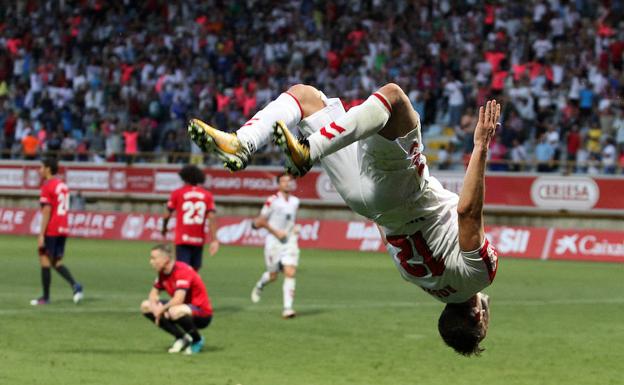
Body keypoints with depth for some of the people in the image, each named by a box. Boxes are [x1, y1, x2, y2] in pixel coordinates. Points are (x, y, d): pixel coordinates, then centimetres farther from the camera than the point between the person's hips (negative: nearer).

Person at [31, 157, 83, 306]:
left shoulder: (47, 187, -11)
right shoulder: (63, 186, 14)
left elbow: (47, 212, -16)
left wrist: (41, 235, -17)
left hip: (51, 231, -8)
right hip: (63, 229, 8)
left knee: (45, 261, 1)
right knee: (57, 262, 12)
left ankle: (45, 297, 2)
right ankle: (75, 285, -9)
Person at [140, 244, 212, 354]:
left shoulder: (182, 271, -25)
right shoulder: (163, 273, 3)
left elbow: (178, 299, -35)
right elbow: (154, 293, 12)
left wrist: (161, 309, -19)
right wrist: (155, 306, -11)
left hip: (203, 314, -9)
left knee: (175, 311, -42)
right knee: (145, 306, 4)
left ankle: (197, 340, -11)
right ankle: (181, 337, 5)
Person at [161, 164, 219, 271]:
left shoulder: (177, 193, 0)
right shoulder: (207, 195, 6)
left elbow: (167, 215, 2)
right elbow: (212, 217, -5)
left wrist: (164, 229, 22)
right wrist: (214, 239, -8)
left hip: (182, 239, -3)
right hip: (199, 240, 3)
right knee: (194, 271, 12)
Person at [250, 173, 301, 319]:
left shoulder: (295, 201, 7)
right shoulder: (273, 201, -10)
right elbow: (261, 221, -7)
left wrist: (294, 228, 6)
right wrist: (276, 232, -14)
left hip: (290, 241, 4)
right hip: (274, 241, -4)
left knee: (290, 273, -11)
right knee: (273, 275, 6)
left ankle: (288, 308, -12)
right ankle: (259, 286, 42)